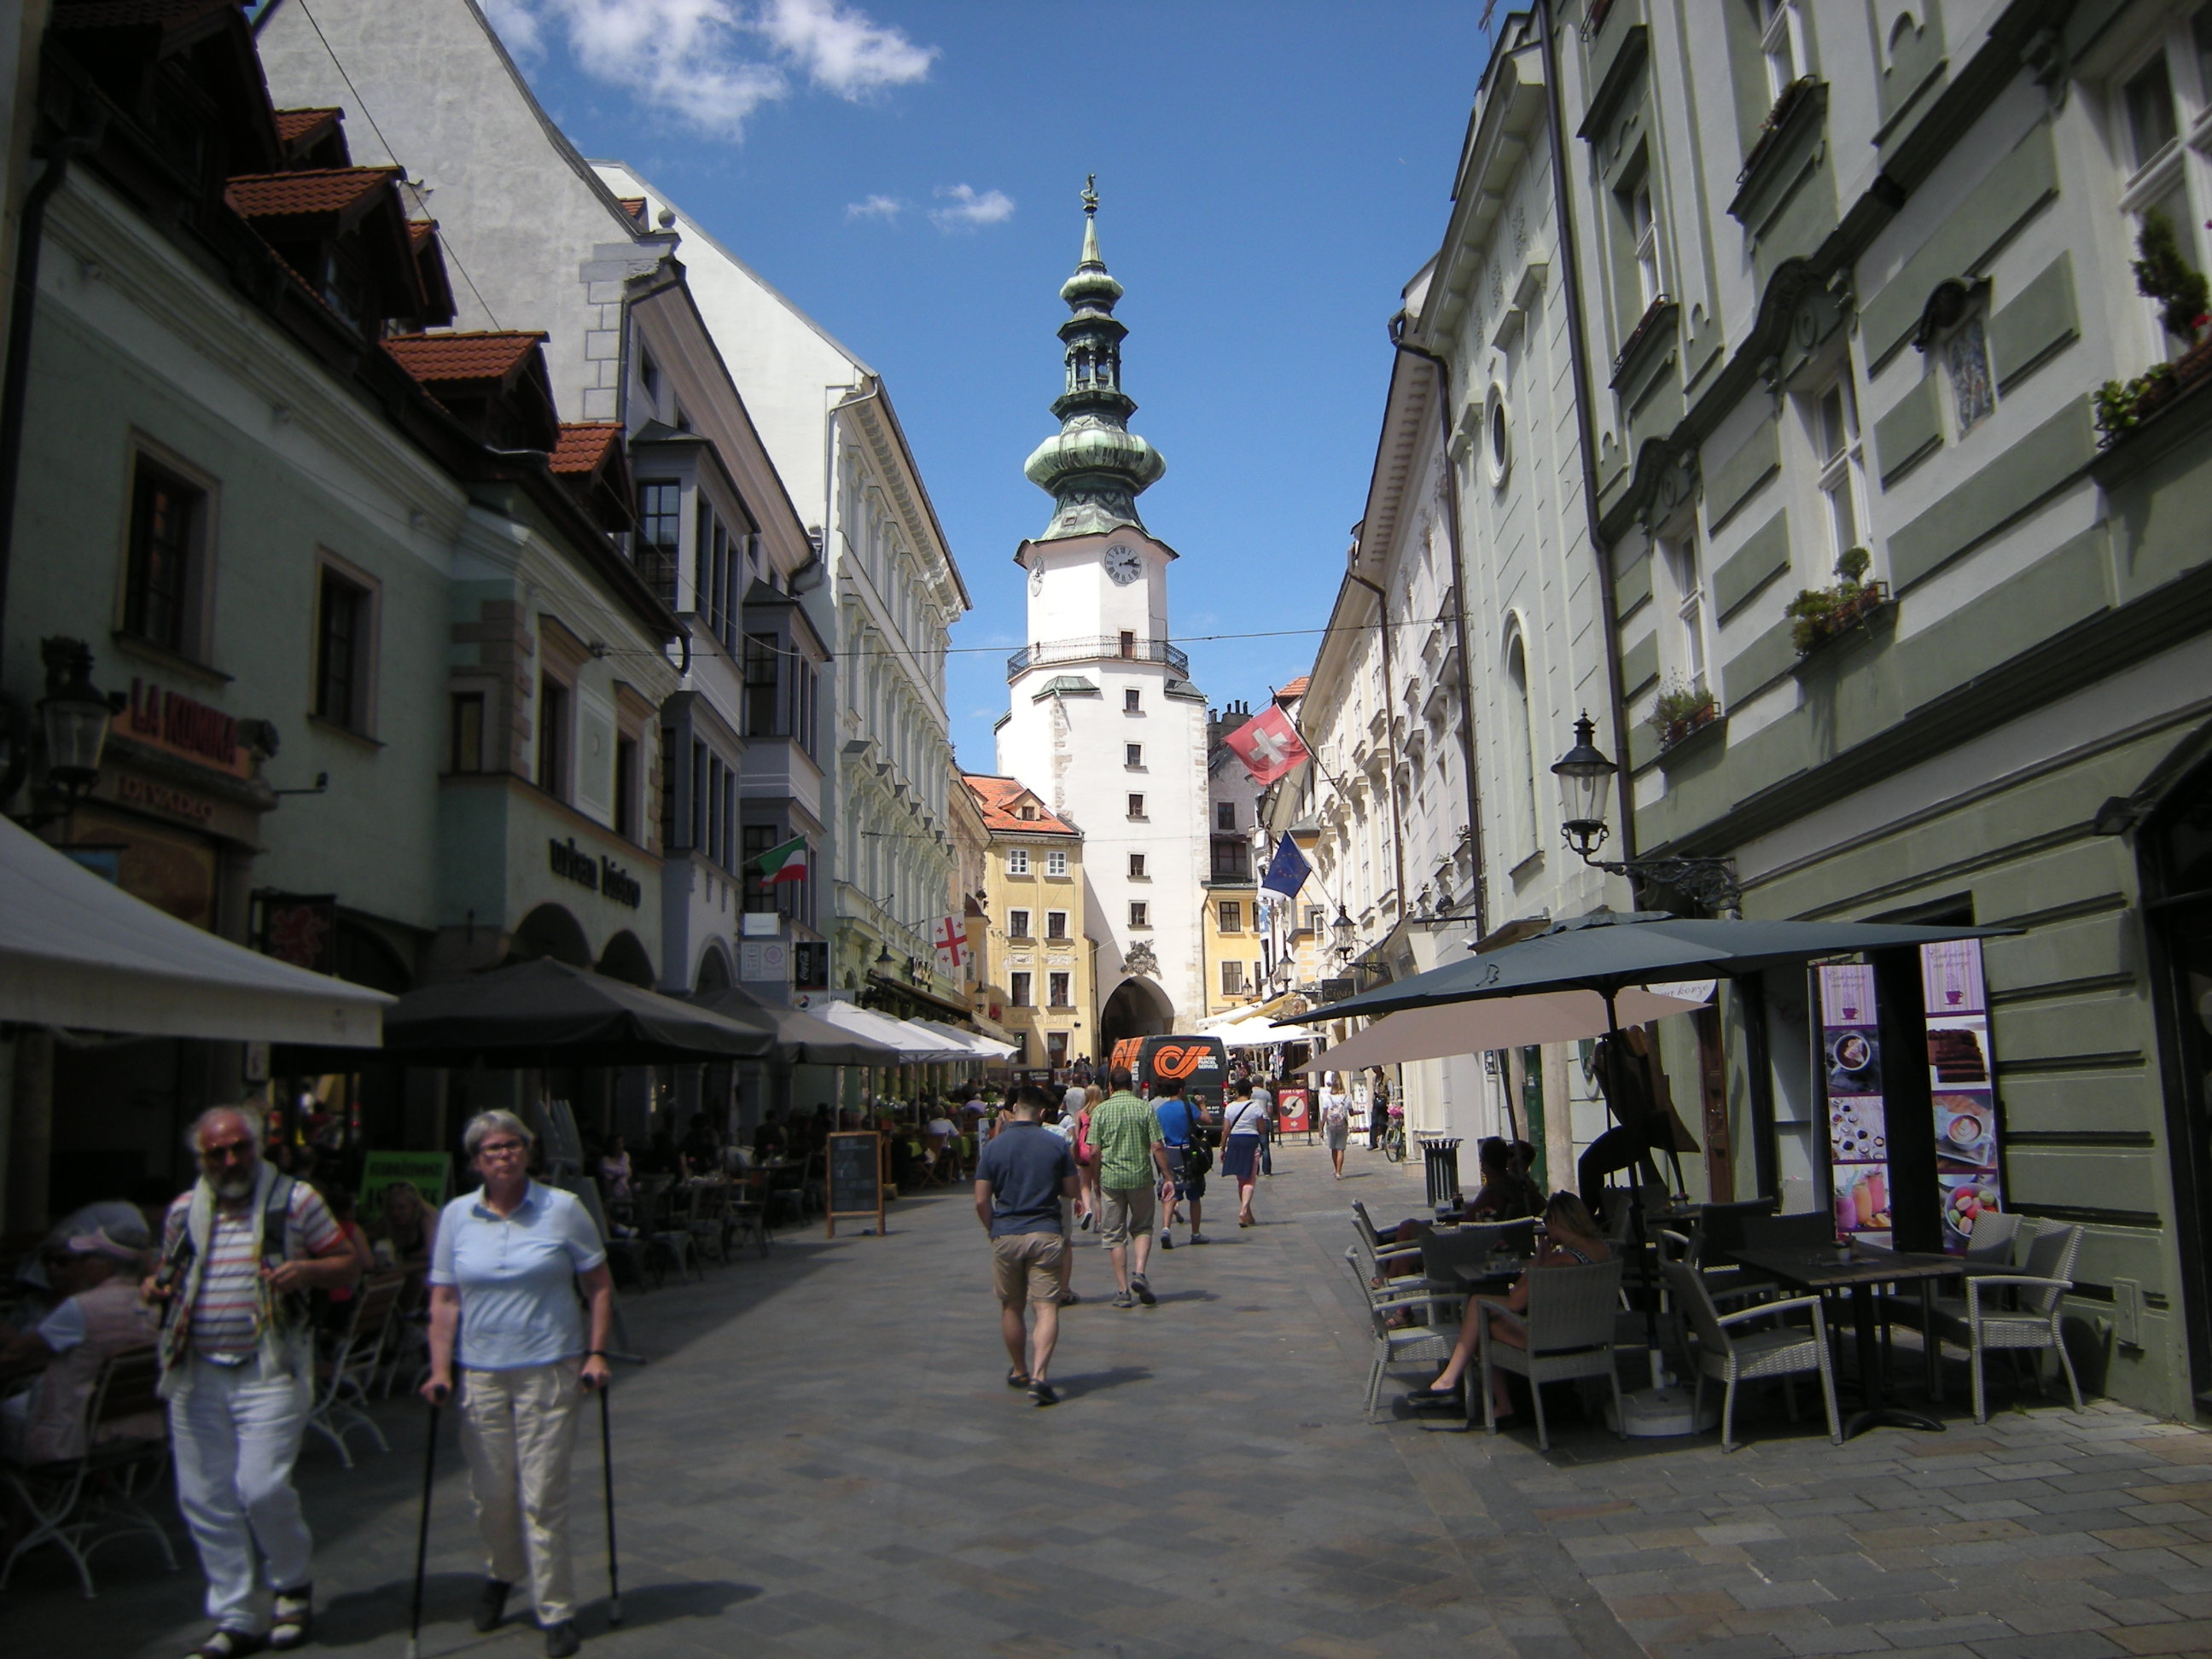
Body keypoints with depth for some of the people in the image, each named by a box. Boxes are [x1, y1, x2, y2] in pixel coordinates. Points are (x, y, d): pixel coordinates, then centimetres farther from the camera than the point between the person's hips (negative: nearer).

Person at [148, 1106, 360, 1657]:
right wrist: (156, 1286, 1)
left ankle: (293, 1588, 15)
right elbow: (170, 1271, 24)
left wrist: (308, 1270, -18)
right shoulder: (184, 1211, 11)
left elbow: (349, 1264, 2)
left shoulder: (295, 1200, -1)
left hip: (269, 1371, -4)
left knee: (262, 1487, -12)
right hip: (196, 1374, 5)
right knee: (204, 1499, 6)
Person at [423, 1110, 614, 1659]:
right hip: (480, 1372, 2)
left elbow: (599, 1284, 3)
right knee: (490, 1492, 11)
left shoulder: (562, 1209, -2)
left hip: (550, 1370, -2)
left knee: (543, 1496, -1)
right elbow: (444, 1300, 5)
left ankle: (557, 1613, 13)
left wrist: (595, 1353, -3)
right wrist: (440, 1368, -4)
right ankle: (501, 1574, 40)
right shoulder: (456, 1216, 3)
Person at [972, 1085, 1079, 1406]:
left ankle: (1019, 1371, 29)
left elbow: (981, 1201, -2)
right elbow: (1071, 1192, 6)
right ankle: (1039, 1376, -17)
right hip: (1046, 1235, -1)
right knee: (1046, 1308, -2)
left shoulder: (994, 1147, -1)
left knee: (1011, 1308, 16)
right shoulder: (1057, 1145, -1)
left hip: (1005, 1235, 1)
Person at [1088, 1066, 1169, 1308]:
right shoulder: (1144, 1108, -1)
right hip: (1141, 1177, 0)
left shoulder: (1100, 1110, 0)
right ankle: (1140, 1272, -5)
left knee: (1114, 1235, 8)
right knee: (1142, 1228, 17)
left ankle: (1124, 1290, 5)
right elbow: (1157, 1147, -6)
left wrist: (1096, 1183, 8)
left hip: (1111, 1178, 0)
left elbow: (1095, 1151, -2)